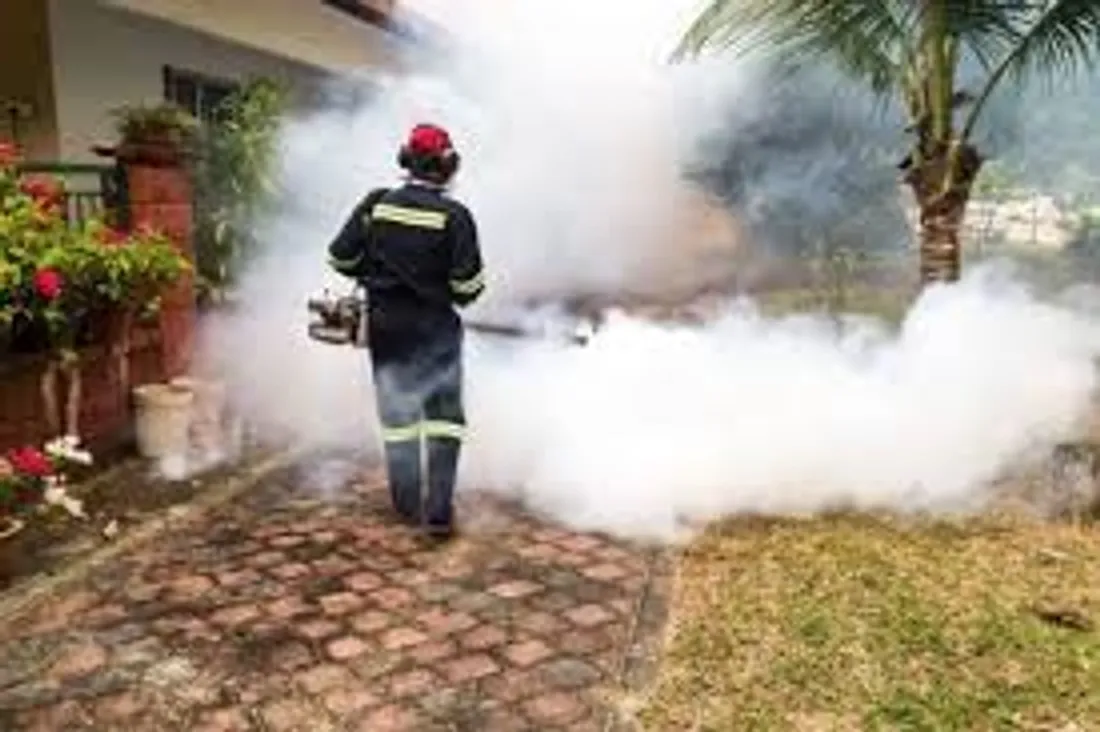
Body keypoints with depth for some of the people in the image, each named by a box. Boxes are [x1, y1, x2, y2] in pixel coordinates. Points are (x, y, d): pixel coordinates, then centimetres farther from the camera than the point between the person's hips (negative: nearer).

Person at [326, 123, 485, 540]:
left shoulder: (376, 205, -3)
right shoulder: (454, 216, -12)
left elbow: (340, 258, -1)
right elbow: (469, 284, -13)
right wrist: (459, 294, 9)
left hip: (384, 324, 3)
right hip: (434, 327, -3)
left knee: (397, 416, 14)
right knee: (443, 417, 7)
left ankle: (408, 508, 22)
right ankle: (438, 512, 3)